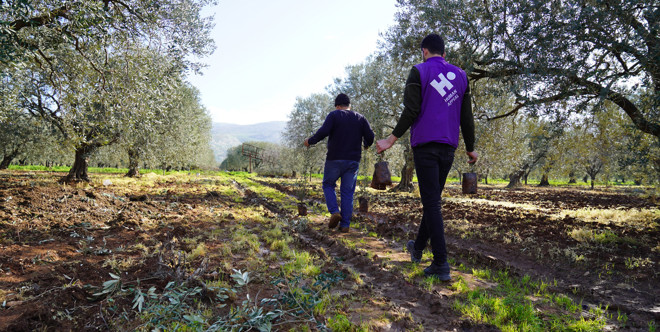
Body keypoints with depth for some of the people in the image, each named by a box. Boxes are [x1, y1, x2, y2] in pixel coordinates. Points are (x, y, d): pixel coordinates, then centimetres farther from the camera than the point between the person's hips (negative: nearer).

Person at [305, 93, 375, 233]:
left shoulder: (334, 115, -1)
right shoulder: (360, 118, 10)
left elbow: (323, 132, -15)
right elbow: (370, 136, 3)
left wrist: (310, 141, -2)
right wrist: (366, 144, 24)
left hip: (335, 159, -3)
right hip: (353, 161, 3)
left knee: (328, 185, 15)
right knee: (347, 192, 7)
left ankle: (334, 212, -5)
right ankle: (345, 224, 5)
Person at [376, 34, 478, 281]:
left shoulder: (419, 72, 0)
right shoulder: (460, 75, 14)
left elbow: (411, 111, -12)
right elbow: (466, 117, 12)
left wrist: (392, 139, -8)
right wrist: (470, 149, 18)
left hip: (425, 144, -5)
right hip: (448, 147, 5)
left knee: (431, 203, -6)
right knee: (433, 199, 16)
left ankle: (441, 264, -8)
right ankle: (418, 247, 33)